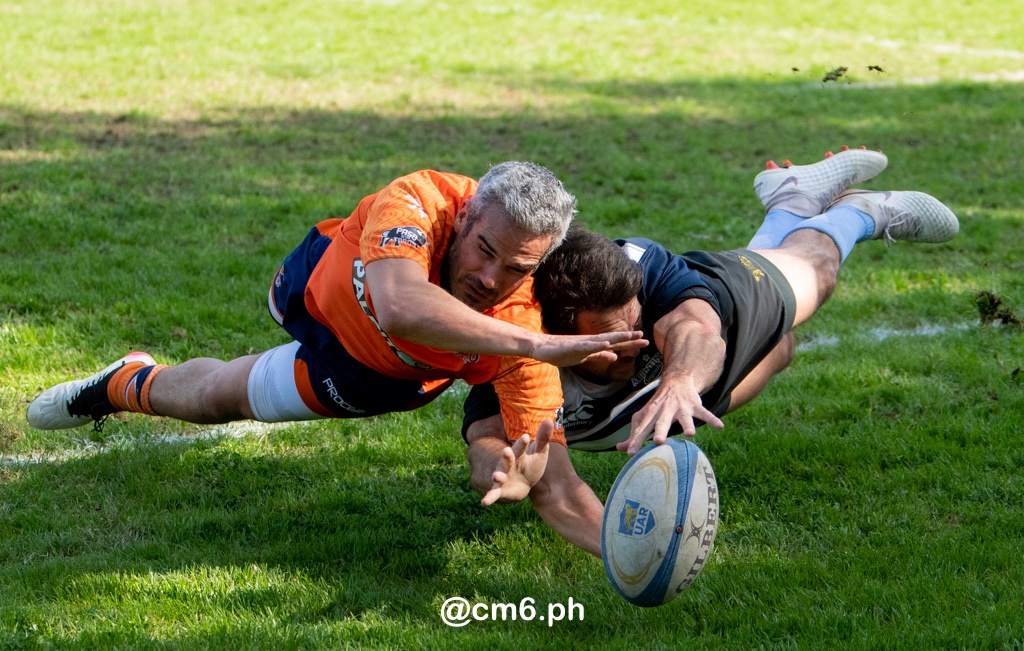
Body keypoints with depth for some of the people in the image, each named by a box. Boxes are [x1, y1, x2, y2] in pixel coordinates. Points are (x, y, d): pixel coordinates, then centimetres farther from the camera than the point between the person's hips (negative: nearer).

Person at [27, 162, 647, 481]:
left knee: (218, 395, 23)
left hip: (366, 373, 1)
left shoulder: (522, 321, -43)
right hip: (319, 285, -1)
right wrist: (541, 347, -74)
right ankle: (131, 381, 65)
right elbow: (401, 307, -72)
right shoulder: (419, 203, -50)